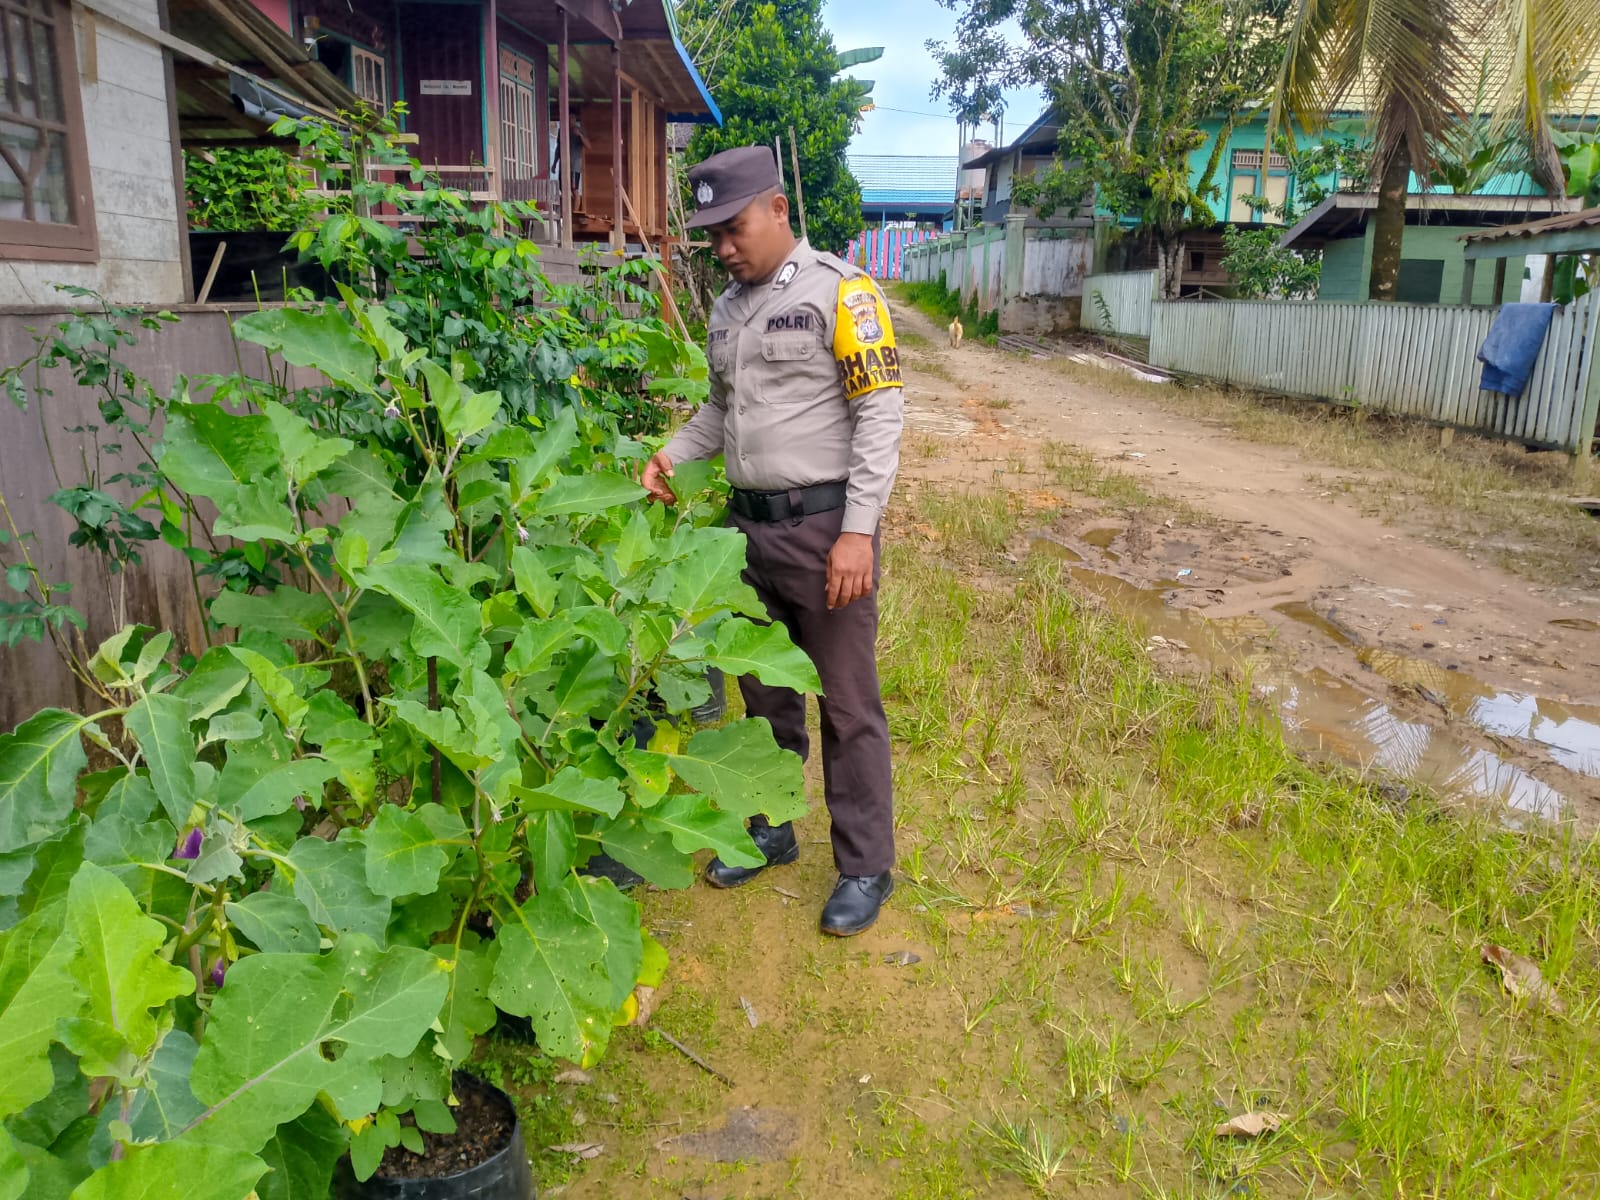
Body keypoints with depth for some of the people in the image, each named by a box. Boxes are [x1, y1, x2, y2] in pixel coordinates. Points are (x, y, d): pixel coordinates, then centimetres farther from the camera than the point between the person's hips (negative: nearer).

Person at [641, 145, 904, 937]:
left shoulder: (838, 291, -9)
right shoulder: (727, 308, 13)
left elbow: (880, 413, -13)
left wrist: (858, 530, -19)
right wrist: (673, 456, 3)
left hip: (823, 523, -7)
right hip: (748, 523, 7)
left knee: (847, 704, 2)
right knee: (764, 691, 17)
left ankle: (865, 867, 16)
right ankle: (771, 829, 35)